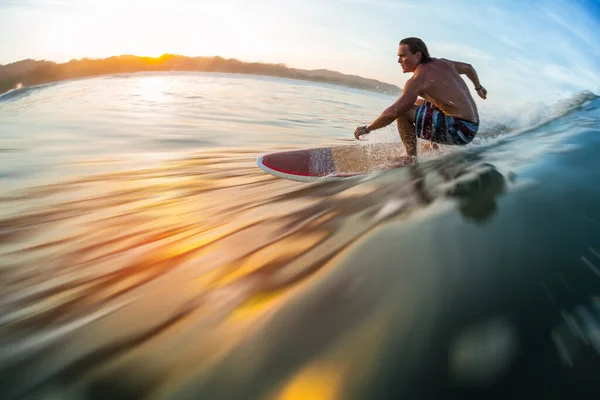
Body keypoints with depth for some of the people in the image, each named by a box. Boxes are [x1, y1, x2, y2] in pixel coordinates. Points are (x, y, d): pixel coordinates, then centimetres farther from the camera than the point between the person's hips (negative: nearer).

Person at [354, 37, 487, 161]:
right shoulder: (443, 63, 10)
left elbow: (392, 113, -19)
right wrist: (478, 87, 46)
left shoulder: (418, 79, -14)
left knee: (403, 111, -10)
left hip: (459, 130, -9)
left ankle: (412, 159, -6)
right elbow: (468, 67, 27)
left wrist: (367, 128, -5)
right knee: (417, 104, 26)